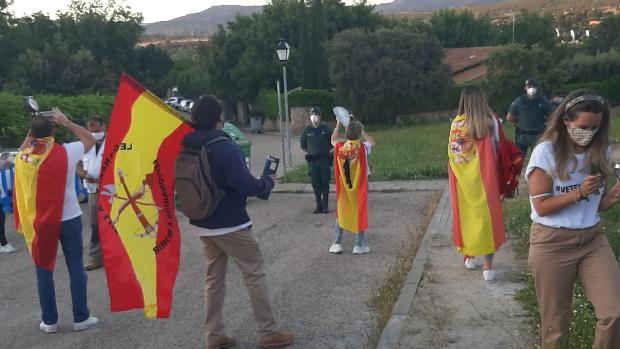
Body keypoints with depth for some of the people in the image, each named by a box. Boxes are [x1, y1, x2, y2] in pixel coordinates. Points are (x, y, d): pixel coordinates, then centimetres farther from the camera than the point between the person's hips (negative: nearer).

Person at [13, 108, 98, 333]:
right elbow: (90, 140, 7)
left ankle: (49, 321, 16)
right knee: (76, 268, 7)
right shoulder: (66, 152, -11)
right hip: (69, 219, -2)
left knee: (44, 270, 11)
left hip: (39, 222, 2)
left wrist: (31, 133, 13)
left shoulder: (23, 157, -4)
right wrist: (66, 122, 7)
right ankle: (80, 318, 13)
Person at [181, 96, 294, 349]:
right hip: (230, 224, -7)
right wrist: (268, 183, -6)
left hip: (202, 224, 7)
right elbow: (246, 185, -24)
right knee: (255, 274, 5)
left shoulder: (188, 148, 2)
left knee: (214, 278, 15)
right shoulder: (225, 147, -21)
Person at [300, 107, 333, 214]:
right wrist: (310, 151, 7)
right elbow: (303, 145, 14)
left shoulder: (326, 129, 0)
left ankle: (325, 206, 4)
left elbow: (332, 143, 9)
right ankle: (319, 205, 11)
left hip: (324, 160, -1)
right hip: (312, 161, 2)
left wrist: (326, 150, 1)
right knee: (316, 184, 3)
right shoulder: (306, 130, 3)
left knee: (325, 183, -2)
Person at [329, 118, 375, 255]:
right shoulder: (363, 147, -16)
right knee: (360, 213, 7)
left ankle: (337, 244, 13)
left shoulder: (339, 147, -10)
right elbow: (372, 142, 8)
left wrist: (337, 125, 22)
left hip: (343, 185, 2)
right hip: (359, 185, -2)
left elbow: (333, 140, 15)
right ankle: (359, 246, 11)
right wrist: (360, 129, 7)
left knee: (341, 213, 13)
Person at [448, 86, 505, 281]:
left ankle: (469, 256, 27)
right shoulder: (491, 121, -6)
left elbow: (452, 151, -2)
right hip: (484, 175, -1)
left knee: (466, 213, 15)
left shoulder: (456, 123, -5)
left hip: (463, 177, 1)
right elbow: (496, 147, -2)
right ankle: (488, 265, 4)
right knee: (486, 213, 4)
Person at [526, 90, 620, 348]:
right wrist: (579, 192, -23)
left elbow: (597, 204, 11)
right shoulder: (546, 152, -12)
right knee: (555, 323, 8)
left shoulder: (599, 151, 4)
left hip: (593, 238, 4)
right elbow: (541, 207, -13)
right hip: (552, 243, -4)